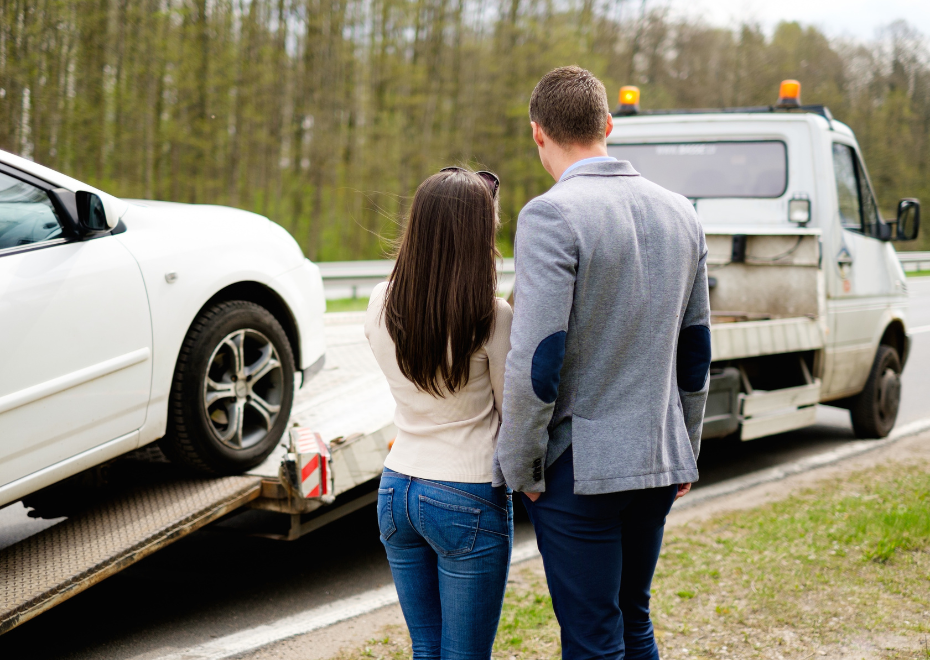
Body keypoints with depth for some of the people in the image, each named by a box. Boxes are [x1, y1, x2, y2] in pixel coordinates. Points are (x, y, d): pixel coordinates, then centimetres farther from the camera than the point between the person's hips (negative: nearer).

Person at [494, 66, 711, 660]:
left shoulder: (551, 216, -15)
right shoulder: (680, 213, 7)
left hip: (580, 467, -7)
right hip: (660, 462, 7)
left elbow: (538, 360, -21)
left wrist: (520, 466, -9)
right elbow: (697, 353, 13)